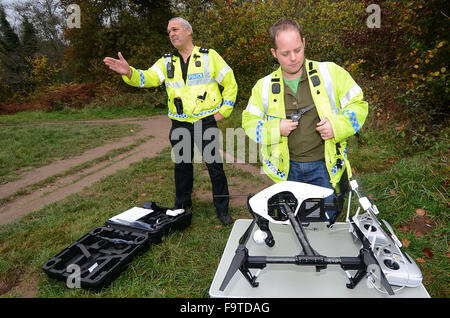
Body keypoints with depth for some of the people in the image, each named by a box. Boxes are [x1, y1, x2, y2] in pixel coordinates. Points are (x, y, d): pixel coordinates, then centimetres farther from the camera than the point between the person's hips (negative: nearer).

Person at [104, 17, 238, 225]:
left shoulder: (209, 56, 2)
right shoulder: (167, 62, 11)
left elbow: (230, 84, 5)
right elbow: (148, 78, -4)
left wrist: (224, 110, -1)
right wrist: (129, 73, -24)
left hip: (206, 121, -3)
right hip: (179, 124, 3)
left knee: (215, 166, 0)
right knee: (182, 166, 12)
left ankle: (222, 209, 16)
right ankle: (182, 208, 30)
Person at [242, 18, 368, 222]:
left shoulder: (331, 73, -3)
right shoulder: (264, 86, 2)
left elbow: (358, 105, 2)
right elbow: (249, 121, 6)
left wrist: (338, 126, -16)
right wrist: (275, 129, -11)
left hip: (324, 166, -1)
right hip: (287, 168, 1)